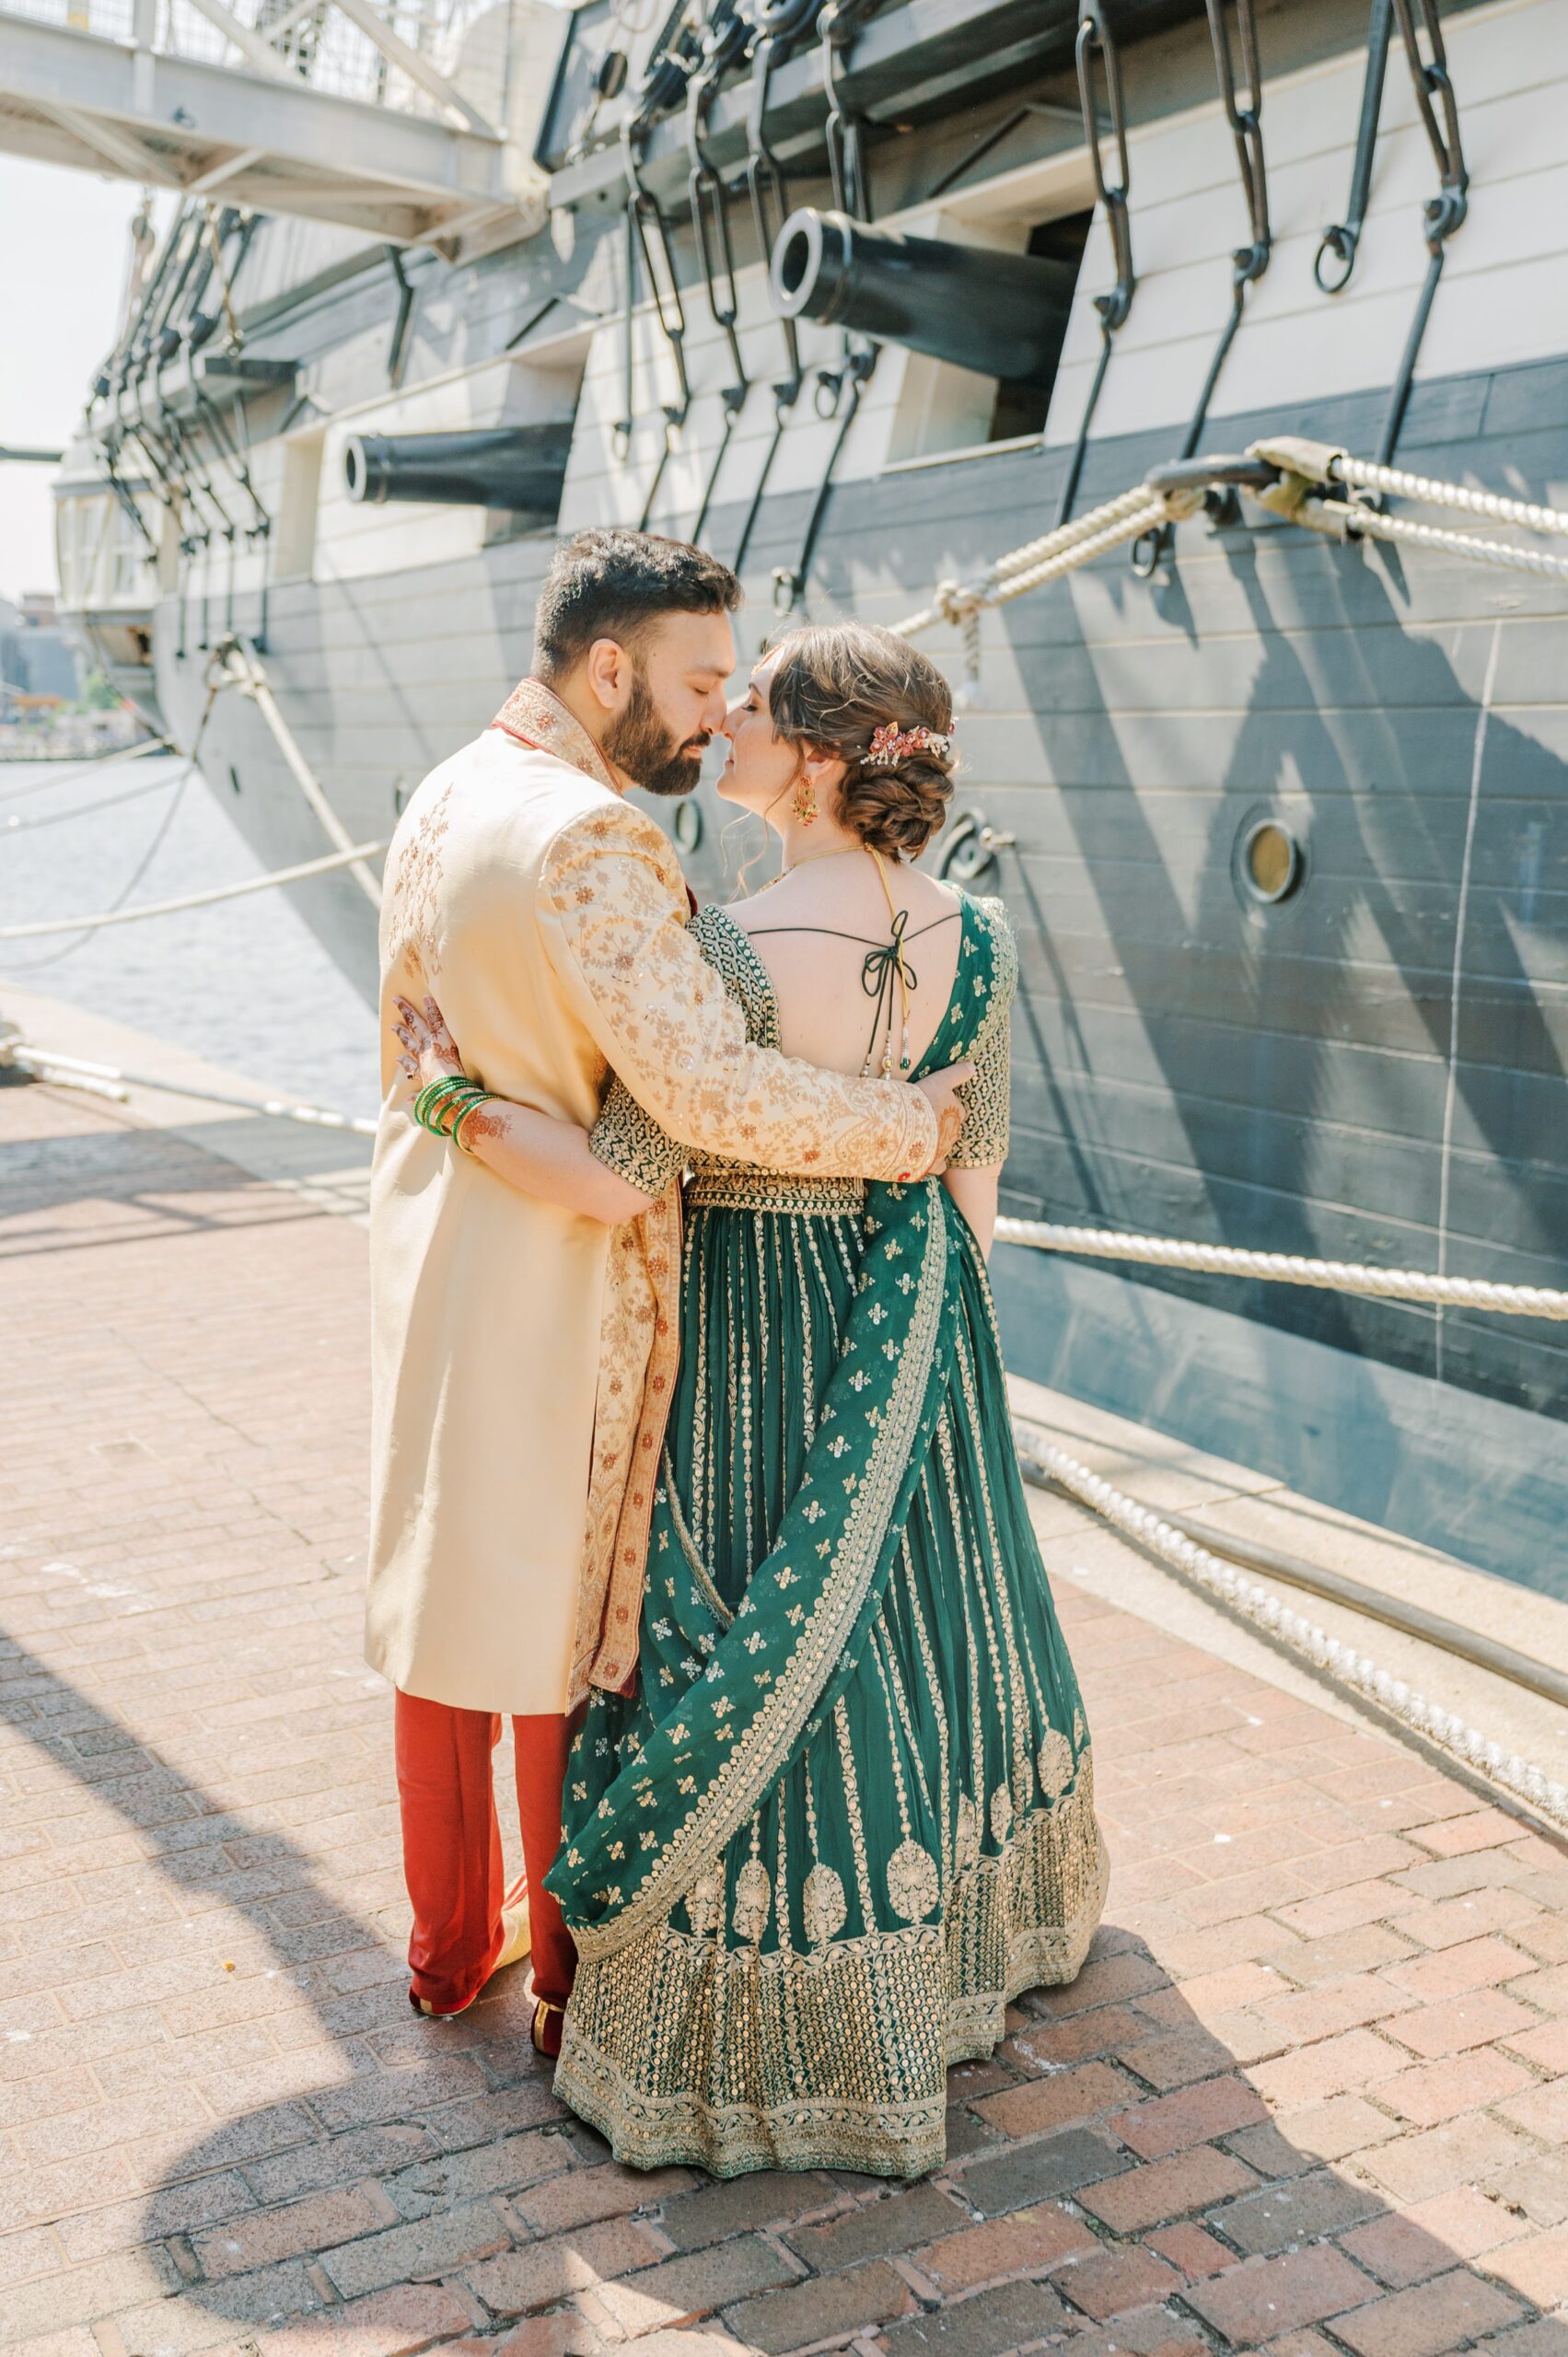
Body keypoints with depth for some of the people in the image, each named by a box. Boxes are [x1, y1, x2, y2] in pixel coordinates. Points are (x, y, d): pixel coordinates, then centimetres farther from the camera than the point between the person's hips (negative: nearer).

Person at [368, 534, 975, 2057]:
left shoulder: (442, 800, 8)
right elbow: (708, 1091, -28)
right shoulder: (588, 840, -23)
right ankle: (569, 1981, 23)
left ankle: (450, 1943, 34)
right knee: (564, 1621, 6)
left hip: (434, 1246, 9)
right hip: (558, 1280, -9)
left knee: (450, 1590, 18)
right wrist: (912, 1125, -17)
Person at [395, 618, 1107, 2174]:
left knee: (742, 1651, 10)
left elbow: (615, 1175, -26)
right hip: (906, 1326, 6)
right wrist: (935, 1345, 15)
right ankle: (962, 1919, 48)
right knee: (911, 1607, 25)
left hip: (743, 1329, -6)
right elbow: (974, 1183, 1)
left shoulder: (732, 954, -26)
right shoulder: (974, 940, -7)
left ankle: (768, 2034, 26)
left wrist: (445, 1090, -12)